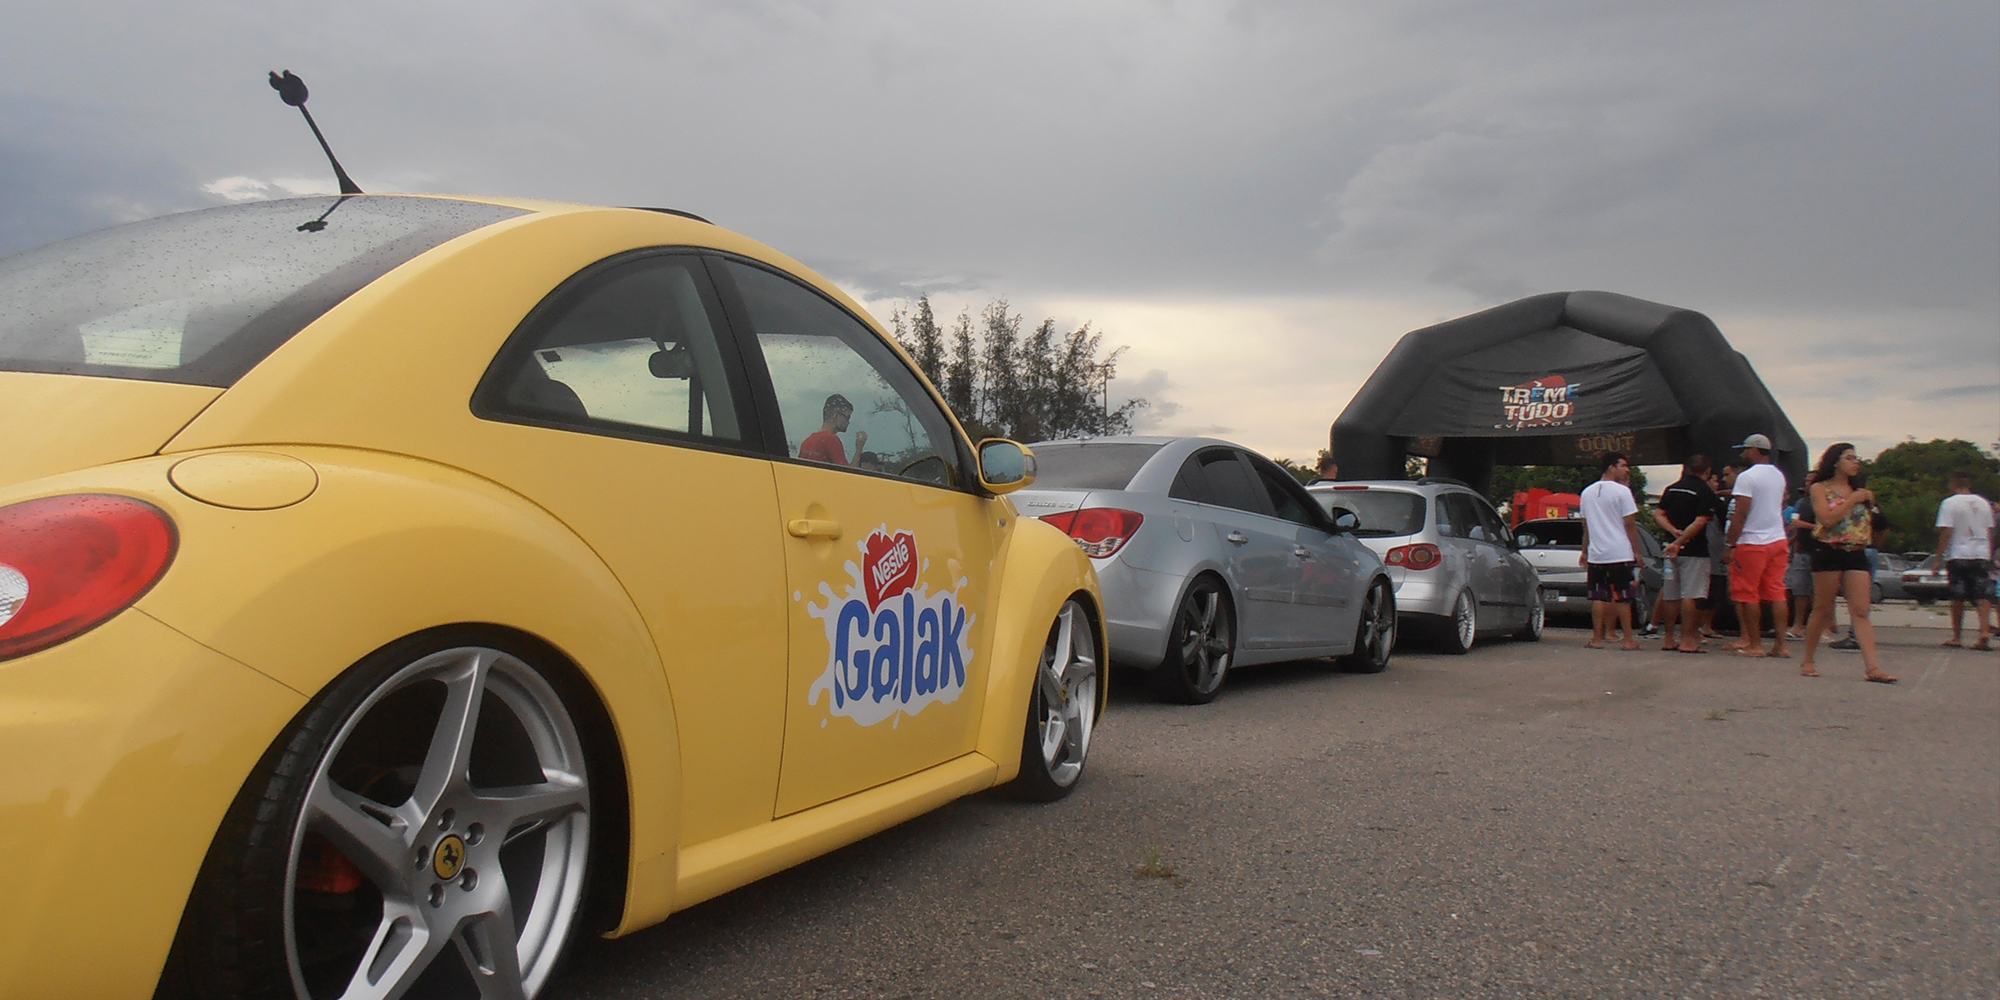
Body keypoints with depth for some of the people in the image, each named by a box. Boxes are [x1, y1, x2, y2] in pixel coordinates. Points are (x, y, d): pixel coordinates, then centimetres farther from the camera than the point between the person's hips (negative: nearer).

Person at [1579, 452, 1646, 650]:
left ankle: (1597, 638, 5)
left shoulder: (1587, 492, 11)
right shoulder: (1622, 491, -7)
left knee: (1598, 597, 5)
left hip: (1596, 554, 5)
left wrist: (1585, 551, 23)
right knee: (1622, 597, 0)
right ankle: (1629, 639, 4)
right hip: (1620, 554, -4)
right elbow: (1630, 524, -8)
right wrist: (1637, 551, -2)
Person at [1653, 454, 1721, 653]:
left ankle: (1668, 639, 16)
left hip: (1672, 550, 6)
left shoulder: (1672, 489, 10)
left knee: (1670, 596, 10)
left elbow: (1658, 514, 6)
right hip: (1694, 551, -6)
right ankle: (1687, 640, -5)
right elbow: (1700, 522, -16)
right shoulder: (1706, 492, -8)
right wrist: (1679, 542, -16)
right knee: (1690, 595, -4)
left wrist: (1674, 531, -6)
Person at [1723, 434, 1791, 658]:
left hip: (1752, 543, -7)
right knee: (1777, 593, 6)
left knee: (1748, 595, 0)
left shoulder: (1747, 476, -12)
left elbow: (1741, 514, -17)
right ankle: (1780, 644, 5)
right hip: (1778, 541, 7)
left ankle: (1755, 645, 2)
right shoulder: (1779, 476, 13)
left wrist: (1729, 545, -14)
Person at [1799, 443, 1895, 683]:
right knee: (1823, 611, 1)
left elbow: (1868, 526, 18)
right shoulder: (1820, 488, 2)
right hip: (1828, 553, -4)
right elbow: (1827, 519, -14)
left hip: (1857, 554, 4)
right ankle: (1807, 661, 14)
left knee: (1861, 612, -6)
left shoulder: (1858, 491, 17)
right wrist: (1853, 500, -10)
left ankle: (1872, 666, -15)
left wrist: (1869, 503, 4)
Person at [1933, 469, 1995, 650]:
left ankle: (1957, 637, 11)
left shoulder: (1950, 503, -6)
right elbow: (1990, 532, 13)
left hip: (1958, 555, -3)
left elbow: (1946, 533, -11)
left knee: (1957, 599, 4)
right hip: (1982, 555, 3)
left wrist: (1938, 558, -7)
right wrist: (1990, 557, 22)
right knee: (1983, 596, 1)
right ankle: (1985, 631, -16)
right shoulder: (1983, 503, 10)